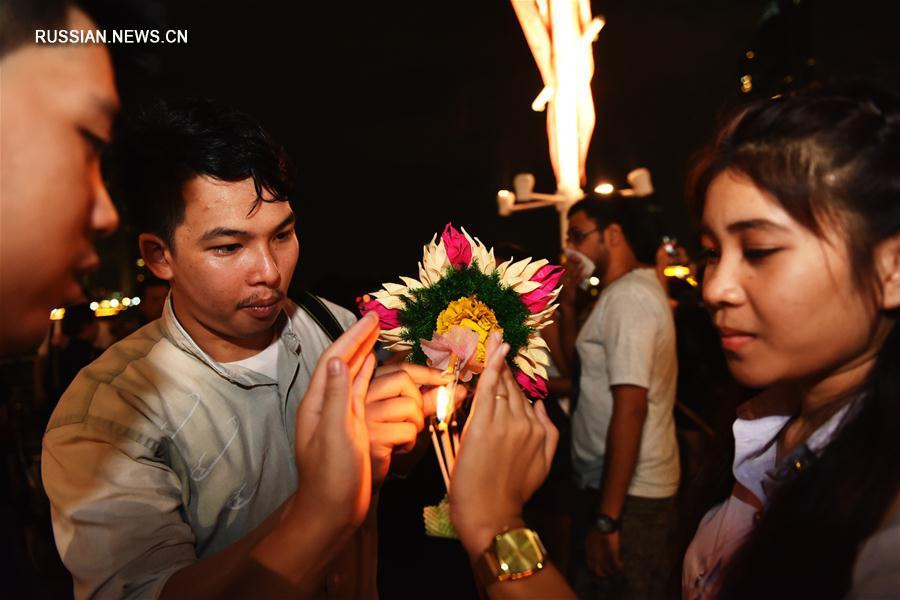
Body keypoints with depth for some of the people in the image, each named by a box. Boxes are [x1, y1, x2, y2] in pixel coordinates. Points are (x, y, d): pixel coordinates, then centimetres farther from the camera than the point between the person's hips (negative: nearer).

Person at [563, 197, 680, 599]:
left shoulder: (627, 296, -17)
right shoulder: (634, 289, 14)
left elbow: (630, 408, -24)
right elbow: (585, 375, 15)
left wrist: (607, 518, -24)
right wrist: (565, 307, 7)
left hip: (627, 493, -10)